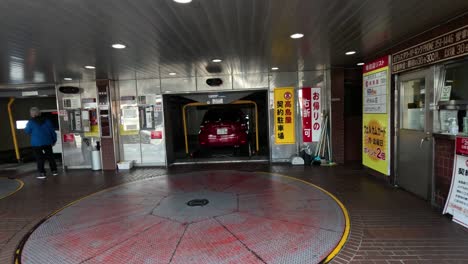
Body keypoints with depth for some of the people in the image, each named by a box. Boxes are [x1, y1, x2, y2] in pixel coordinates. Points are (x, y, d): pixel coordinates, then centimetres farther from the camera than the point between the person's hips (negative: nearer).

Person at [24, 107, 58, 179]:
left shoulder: (31, 122, -7)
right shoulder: (47, 121, 4)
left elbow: (27, 131, 5)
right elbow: (52, 131, 6)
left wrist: (26, 126, 25)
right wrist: (54, 140, 15)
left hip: (37, 144, -4)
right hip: (47, 142, 4)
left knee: (40, 158, 2)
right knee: (50, 157, 12)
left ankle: (42, 173, 1)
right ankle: (54, 171, 17)